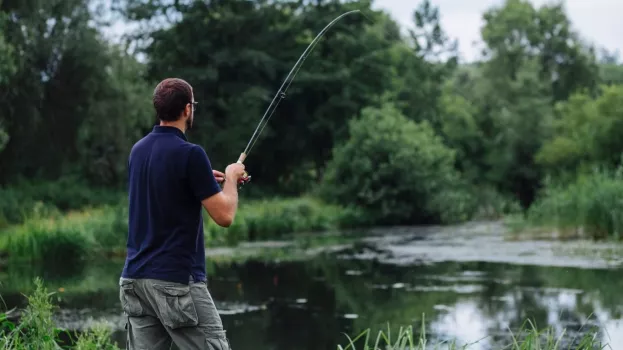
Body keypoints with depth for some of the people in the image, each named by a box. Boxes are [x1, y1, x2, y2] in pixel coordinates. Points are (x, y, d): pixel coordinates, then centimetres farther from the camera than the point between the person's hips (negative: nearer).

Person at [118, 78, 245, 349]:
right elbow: (224, 215, -13)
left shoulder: (138, 150, 10)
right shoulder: (190, 153, -14)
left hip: (135, 277, 8)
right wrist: (231, 178, 5)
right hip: (177, 281, -8)